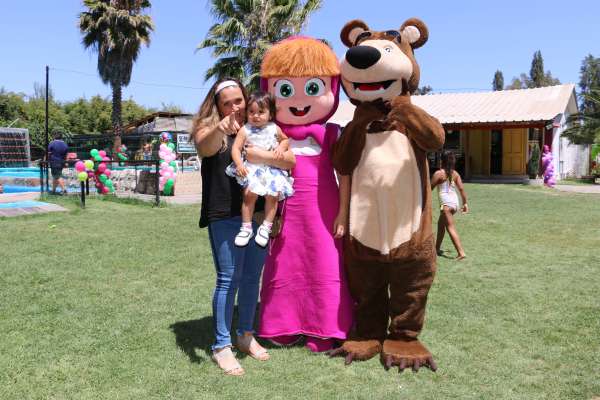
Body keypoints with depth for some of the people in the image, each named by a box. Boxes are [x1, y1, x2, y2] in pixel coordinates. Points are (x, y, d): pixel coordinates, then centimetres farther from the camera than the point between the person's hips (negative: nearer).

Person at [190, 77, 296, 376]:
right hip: (225, 215, -4)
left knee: (252, 276, 12)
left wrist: (263, 156, -16)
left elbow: (290, 161, 1)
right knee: (229, 279, -3)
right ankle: (221, 346, 8)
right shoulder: (208, 128, 3)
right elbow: (204, 148, -23)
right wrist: (220, 129, -44)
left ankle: (246, 335, 28)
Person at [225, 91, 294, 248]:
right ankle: (246, 227, -7)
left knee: (273, 195, -15)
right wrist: (239, 164, -21)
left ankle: (266, 228, -1)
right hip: (252, 168, -2)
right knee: (250, 193, -21)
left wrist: (281, 147, 0)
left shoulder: (274, 128, 6)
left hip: (272, 169, 2)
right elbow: (236, 148, -5)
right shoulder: (245, 130, -1)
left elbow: (285, 139, 22)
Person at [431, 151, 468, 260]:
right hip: (455, 202, 7)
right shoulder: (455, 173, 8)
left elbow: (430, 188, -2)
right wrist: (465, 203, 9)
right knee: (441, 223, 23)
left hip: (446, 203, -7)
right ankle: (437, 248, 35)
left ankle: (461, 252, -17)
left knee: (451, 228, -8)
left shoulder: (439, 173, -7)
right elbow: (461, 188, 4)